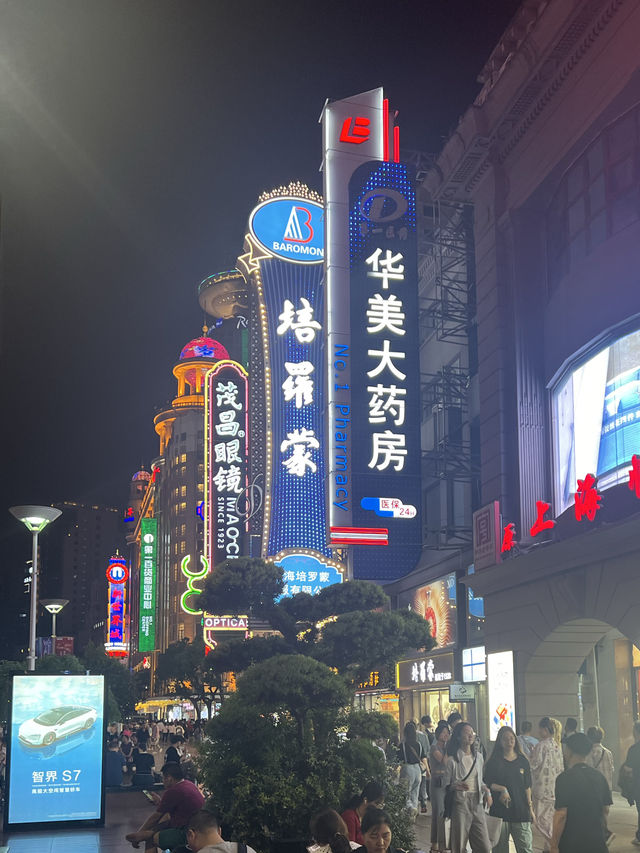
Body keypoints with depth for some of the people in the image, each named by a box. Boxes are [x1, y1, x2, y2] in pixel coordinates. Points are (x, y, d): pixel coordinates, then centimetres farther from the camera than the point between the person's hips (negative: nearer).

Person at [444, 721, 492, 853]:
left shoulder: (478, 756, 12)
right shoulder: (453, 759, -5)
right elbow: (446, 784, -3)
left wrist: (487, 792, 5)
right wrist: (456, 786, -23)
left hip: (477, 803, 5)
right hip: (461, 803, -5)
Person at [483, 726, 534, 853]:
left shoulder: (522, 761, 8)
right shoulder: (494, 762, 1)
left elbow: (527, 786, 11)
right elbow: (487, 783, 0)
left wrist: (530, 807, 8)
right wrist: (502, 789, -14)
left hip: (520, 810, 1)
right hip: (499, 810, -1)